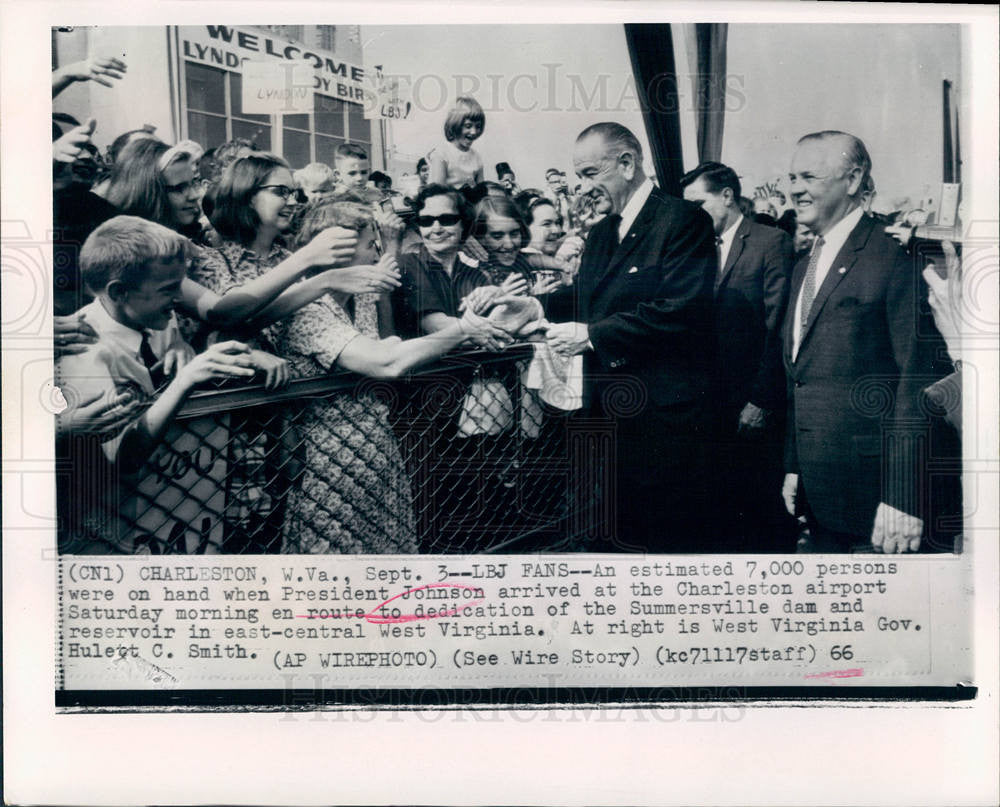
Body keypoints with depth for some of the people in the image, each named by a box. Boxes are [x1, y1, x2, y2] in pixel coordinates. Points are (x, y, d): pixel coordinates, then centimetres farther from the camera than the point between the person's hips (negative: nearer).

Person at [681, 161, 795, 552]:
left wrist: (760, 399, -16)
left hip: (754, 402, -5)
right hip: (714, 398, 5)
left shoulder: (771, 242, -6)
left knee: (764, 501, 3)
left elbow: (775, 328, -11)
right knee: (725, 494, 10)